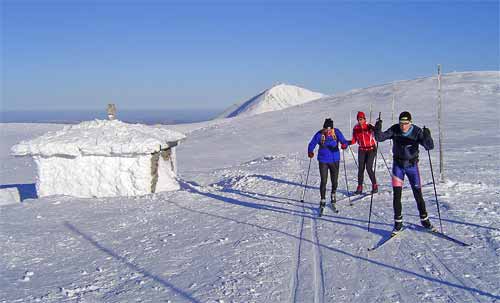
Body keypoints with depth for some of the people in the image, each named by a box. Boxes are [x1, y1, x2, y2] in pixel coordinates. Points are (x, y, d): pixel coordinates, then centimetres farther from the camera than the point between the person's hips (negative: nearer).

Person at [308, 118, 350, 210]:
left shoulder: (336, 132, -8)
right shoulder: (319, 134, -10)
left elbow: (343, 140, -15)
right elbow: (312, 144, -5)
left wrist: (345, 143, -39)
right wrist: (310, 152, -24)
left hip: (334, 160, 1)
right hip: (323, 161, -1)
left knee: (334, 180, 10)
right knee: (323, 181, -3)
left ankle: (333, 195, 39)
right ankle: (323, 200, 12)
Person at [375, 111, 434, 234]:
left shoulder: (417, 131, -15)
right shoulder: (394, 130, -11)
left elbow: (429, 146, -23)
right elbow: (380, 137, -13)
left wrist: (427, 137, -43)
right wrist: (378, 129, -33)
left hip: (412, 165, -1)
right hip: (398, 165, 1)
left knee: (418, 194, 6)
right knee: (396, 195, -3)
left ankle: (424, 219, 24)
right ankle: (398, 223, 9)